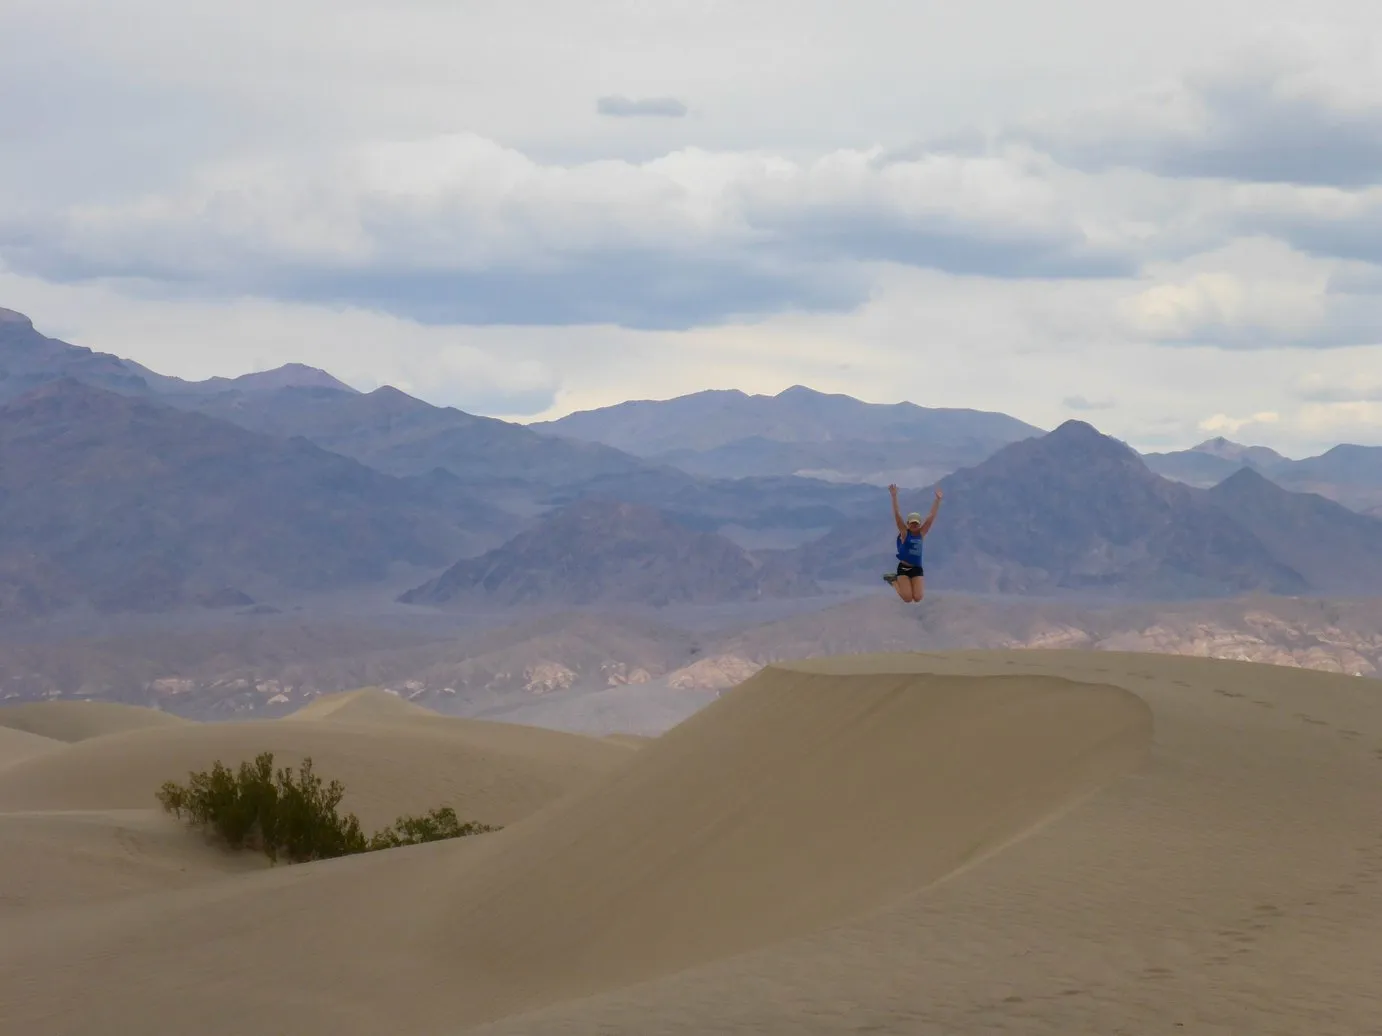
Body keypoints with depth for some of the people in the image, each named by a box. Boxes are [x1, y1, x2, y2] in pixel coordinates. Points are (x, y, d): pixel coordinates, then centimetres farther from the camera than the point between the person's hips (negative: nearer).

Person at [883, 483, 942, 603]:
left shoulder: (921, 533, 4)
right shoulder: (904, 533, -5)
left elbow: (932, 516, 1)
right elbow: (897, 515, -12)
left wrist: (938, 499, -3)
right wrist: (894, 496, -19)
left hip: (917, 568, 3)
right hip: (903, 567, -3)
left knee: (918, 598, -11)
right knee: (908, 598, -13)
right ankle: (894, 580, 17)